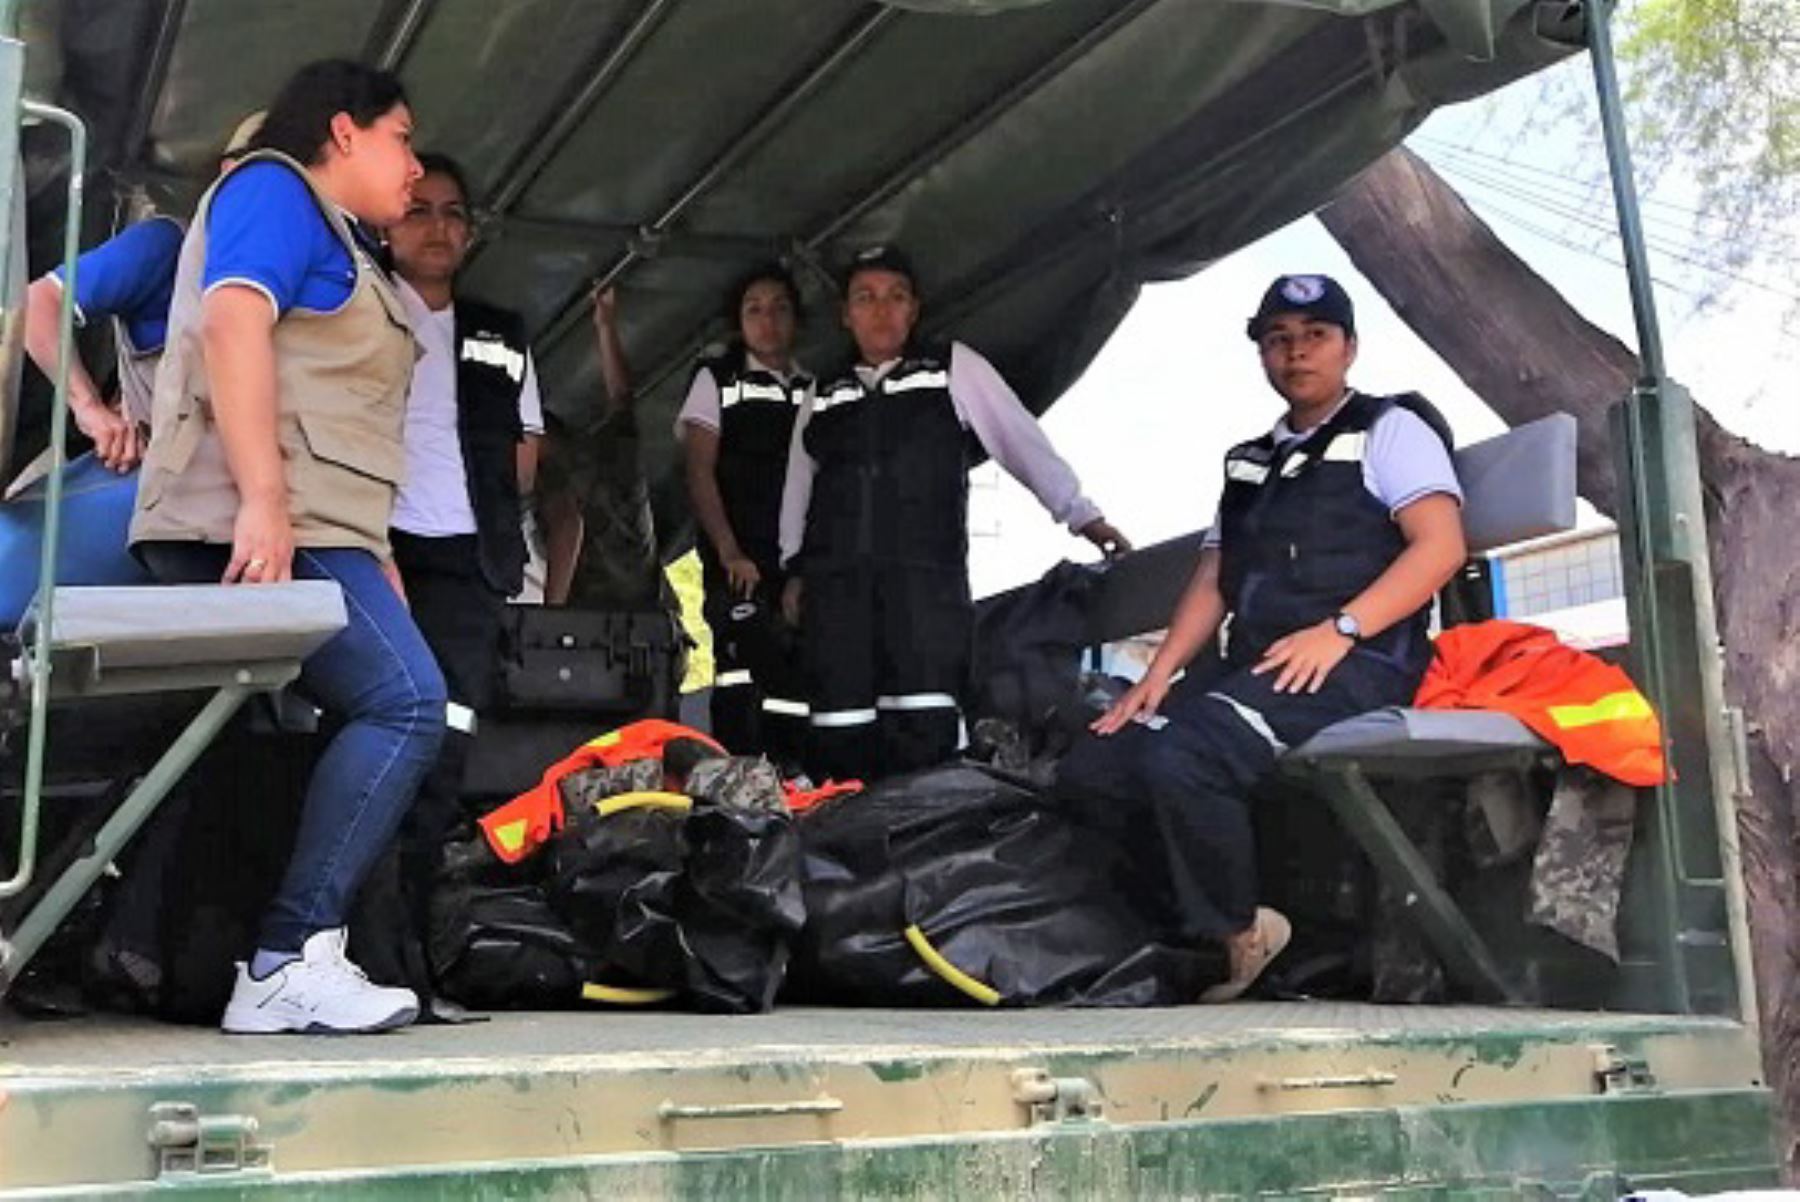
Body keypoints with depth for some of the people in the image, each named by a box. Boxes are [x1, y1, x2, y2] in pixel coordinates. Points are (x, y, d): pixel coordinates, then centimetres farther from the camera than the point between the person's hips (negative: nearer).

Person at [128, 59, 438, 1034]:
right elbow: (232, 323, -15)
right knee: (405, 702, -20)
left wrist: (373, 552, 21)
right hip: (259, 525, -10)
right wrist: (262, 499, -25)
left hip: (302, 527, 10)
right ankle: (285, 960, -20)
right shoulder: (275, 191, 2)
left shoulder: (337, 242, 29)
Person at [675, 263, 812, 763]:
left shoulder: (816, 392, 17)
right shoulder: (718, 379, 9)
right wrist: (730, 553, -11)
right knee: (741, 669, -19)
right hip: (740, 567, -3)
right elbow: (699, 473, 1)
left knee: (797, 685, 0)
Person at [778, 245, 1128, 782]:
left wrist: (1081, 515, 4)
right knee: (839, 737, -3)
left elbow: (1022, 439, 8)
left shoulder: (954, 367, 12)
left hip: (927, 575, -3)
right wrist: (795, 568, 22)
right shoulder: (823, 398, 21)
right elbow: (798, 489, 27)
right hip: (835, 578, 3)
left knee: (925, 734, -15)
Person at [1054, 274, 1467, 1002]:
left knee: (1181, 759, -32)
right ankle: (1200, 928, -3)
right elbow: (1212, 580, 21)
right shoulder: (1250, 462, 26)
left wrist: (1339, 629, -19)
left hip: (1353, 664, -7)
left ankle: (1239, 935, -9)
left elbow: (1440, 545, -7)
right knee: (1090, 771, -10)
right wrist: (1159, 675, 5)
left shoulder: (1389, 428, 7)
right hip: (1243, 665, 7)